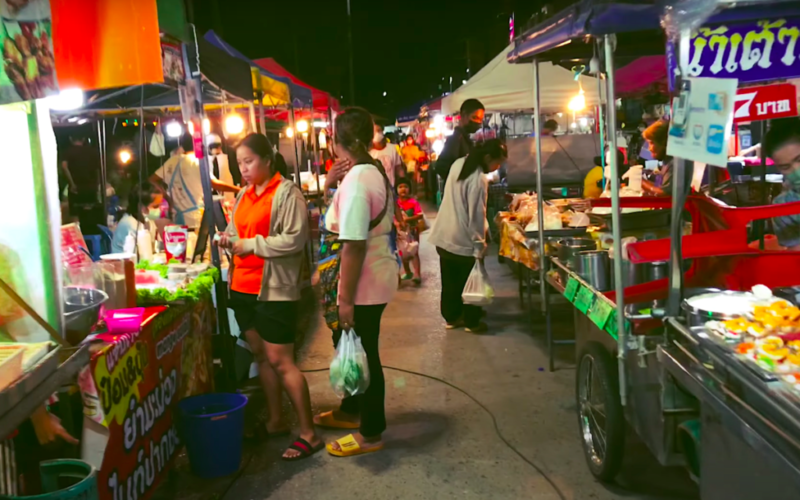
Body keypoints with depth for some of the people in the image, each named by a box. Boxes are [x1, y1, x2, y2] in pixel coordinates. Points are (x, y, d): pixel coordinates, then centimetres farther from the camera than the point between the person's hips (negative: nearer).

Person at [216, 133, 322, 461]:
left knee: (280, 360, -7)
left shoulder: (286, 193, -11)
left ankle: (308, 434, 2)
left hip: (274, 289, -8)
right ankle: (275, 421, 28)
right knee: (260, 354, 14)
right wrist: (230, 239, 1)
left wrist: (252, 244, -18)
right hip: (243, 286, 8)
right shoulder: (244, 195, 13)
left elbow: (295, 240, -19)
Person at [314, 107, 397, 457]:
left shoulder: (355, 181, -24)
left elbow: (353, 246, -26)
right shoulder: (377, 171, 7)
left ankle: (371, 434, 20)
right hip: (377, 275, 10)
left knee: (363, 355, 4)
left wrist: (346, 299, -23)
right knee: (357, 350, 23)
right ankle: (351, 411, 42)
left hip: (363, 284, -10)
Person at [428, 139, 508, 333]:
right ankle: (472, 322, 21)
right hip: (463, 240, -8)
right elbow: (476, 216, -21)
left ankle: (451, 317, 30)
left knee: (450, 281, 18)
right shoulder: (479, 179, -22)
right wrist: (479, 247, -14)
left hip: (444, 236, 8)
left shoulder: (458, 164, 3)